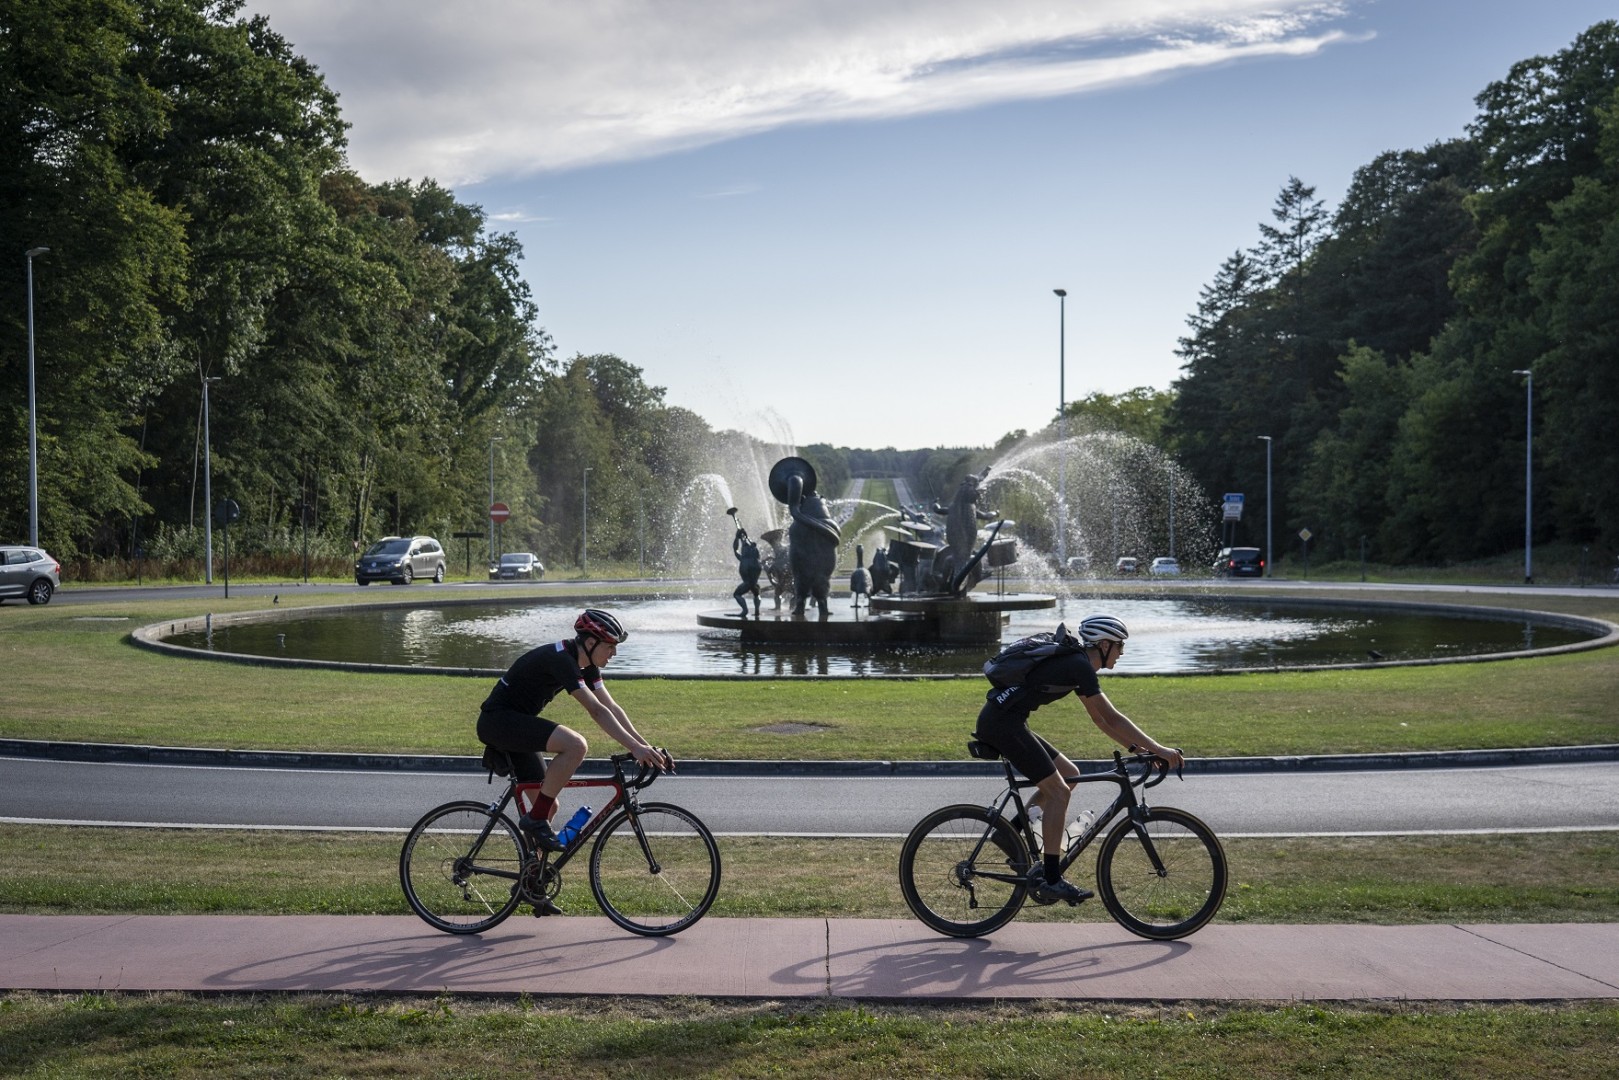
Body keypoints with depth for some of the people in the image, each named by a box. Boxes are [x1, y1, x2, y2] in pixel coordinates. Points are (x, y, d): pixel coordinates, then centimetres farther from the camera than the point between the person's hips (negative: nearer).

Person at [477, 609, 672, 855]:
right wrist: (635, 748, -33)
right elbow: (597, 711, -30)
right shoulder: (560, 659, -23)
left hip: (516, 725, 10)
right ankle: (536, 819, -18)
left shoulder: (586, 665, 5)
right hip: (497, 720, -10)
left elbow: (612, 708, 5)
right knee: (576, 744, -29)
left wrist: (647, 748, -4)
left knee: (548, 806, 9)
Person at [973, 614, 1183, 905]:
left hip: (1002, 722, 10)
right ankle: (1050, 880, -5)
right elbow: (1112, 719, -15)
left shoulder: (1075, 664, 18)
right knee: (1058, 791, -8)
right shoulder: (1079, 666, -12)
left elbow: (1100, 719, 23)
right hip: (1002, 723, -10)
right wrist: (1158, 749, -12)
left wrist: (1138, 748, 17)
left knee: (1068, 774, 13)